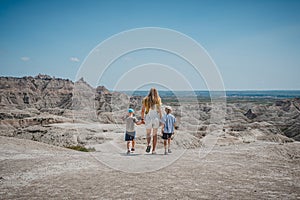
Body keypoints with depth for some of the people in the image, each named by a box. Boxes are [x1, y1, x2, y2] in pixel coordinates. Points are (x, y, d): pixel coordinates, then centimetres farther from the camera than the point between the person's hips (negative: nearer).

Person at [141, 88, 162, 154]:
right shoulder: (158, 100, -1)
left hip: (148, 119, 0)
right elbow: (159, 110, -7)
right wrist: (160, 119, 0)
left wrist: (142, 119, 10)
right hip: (156, 118, 0)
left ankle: (148, 144, -16)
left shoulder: (145, 100, 2)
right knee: (155, 134, 11)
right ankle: (153, 150, 9)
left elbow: (142, 110, 1)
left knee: (148, 134, 14)